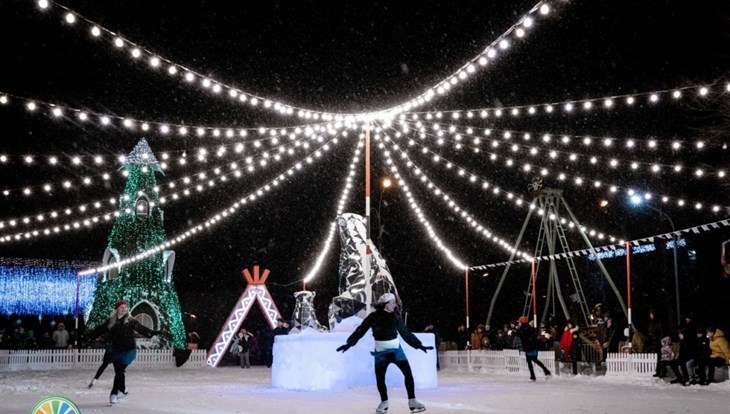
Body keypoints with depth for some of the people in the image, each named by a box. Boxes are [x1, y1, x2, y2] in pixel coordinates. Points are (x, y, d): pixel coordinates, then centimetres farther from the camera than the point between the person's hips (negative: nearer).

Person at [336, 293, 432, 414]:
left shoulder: (395, 317, -1)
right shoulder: (373, 317, -8)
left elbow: (406, 333, 6)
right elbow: (360, 330, -7)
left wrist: (419, 345, 6)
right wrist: (349, 343, -17)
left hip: (396, 349, 1)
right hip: (381, 352, -1)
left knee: (408, 373, -10)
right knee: (379, 378, 2)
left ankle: (412, 401, -1)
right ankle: (384, 402, 25)